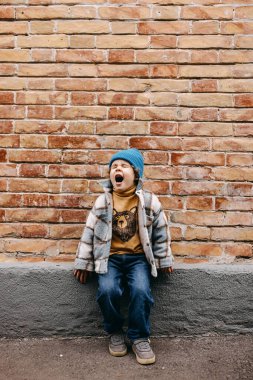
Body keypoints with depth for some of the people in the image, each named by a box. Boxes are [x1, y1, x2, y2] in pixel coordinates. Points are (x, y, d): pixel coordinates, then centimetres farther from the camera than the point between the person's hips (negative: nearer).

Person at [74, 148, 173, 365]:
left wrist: (164, 260, 10)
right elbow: (90, 232, 5)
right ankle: (115, 332, 5)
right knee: (107, 290, -25)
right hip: (110, 257, 1)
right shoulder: (102, 202, 2)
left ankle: (139, 337, 0)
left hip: (139, 257, 0)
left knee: (141, 290, -26)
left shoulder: (149, 201, -1)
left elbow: (161, 231, 7)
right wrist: (83, 263, 6)